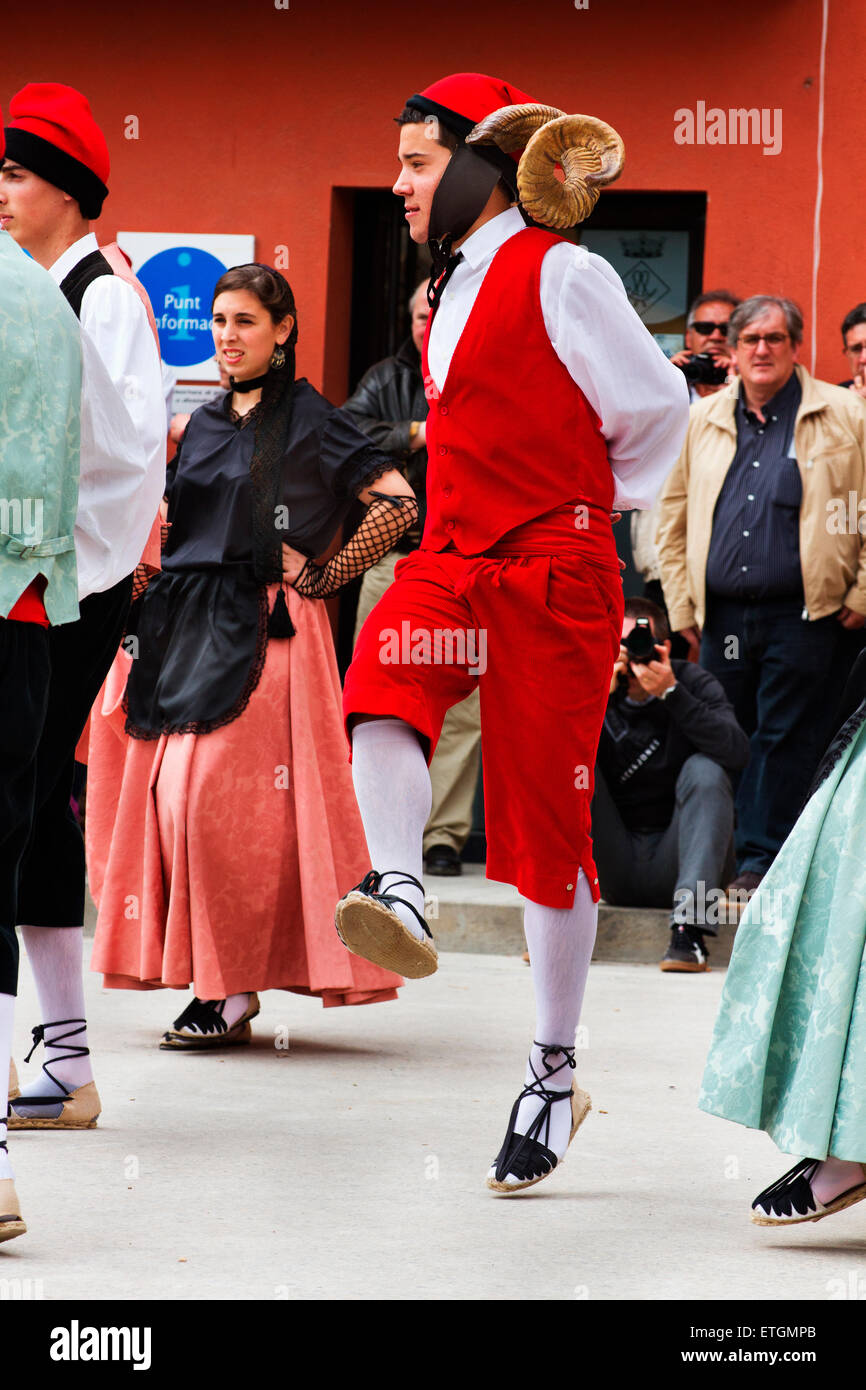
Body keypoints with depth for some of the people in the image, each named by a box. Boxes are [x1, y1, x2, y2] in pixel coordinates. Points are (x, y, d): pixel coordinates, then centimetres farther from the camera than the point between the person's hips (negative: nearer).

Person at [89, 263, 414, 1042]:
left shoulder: (308, 420, -2)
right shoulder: (203, 424, 17)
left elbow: (400, 502, -8)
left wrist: (328, 575, -7)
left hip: (263, 628, -7)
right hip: (186, 626, 7)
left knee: (214, 796, -14)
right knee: (168, 795, 1)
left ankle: (233, 990, -8)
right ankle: (219, 983, 9)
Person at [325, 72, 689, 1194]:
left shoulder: (557, 273, -8)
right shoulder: (455, 284, 17)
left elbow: (657, 407, -2)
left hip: (553, 571, -6)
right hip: (454, 557, 6)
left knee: (544, 820, -2)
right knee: (383, 670, -29)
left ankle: (554, 1076, 9)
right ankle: (395, 892, -47)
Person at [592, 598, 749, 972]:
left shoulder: (695, 684, -4)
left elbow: (736, 752, -23)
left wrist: (672, 693, -30)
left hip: (671, 864, -1)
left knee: (704, 770, -24)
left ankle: (689, 928, -34)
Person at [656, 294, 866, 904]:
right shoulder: (702, 420, 12)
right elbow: (674, 517, 16)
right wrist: (682, 606, 10)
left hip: (805, 617, -4)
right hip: (722, 615, 4)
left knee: (786, 741, -5)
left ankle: (760, 863, 0)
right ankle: (720, 862, 12)